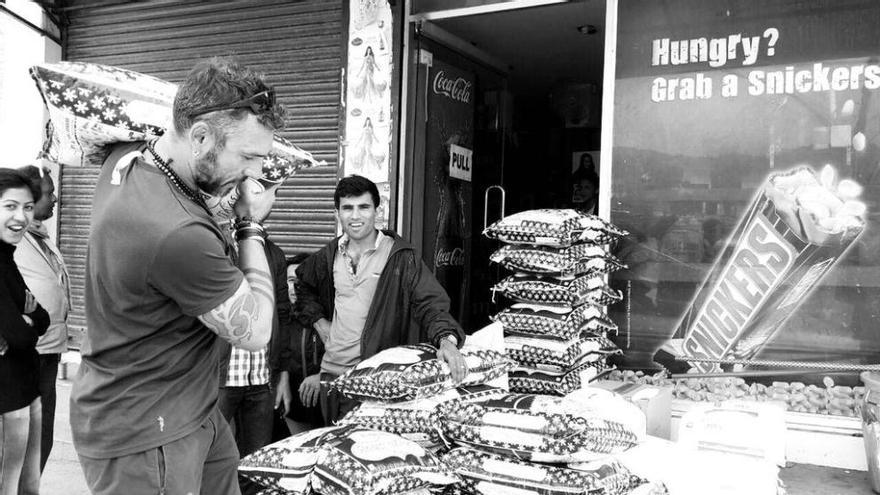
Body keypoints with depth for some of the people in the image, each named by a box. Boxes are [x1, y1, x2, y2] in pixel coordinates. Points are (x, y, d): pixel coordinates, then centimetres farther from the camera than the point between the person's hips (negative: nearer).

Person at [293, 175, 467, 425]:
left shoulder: (400, 257, -9)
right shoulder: (328, 256, 7)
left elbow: (430, 302, -16)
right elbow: (304, 287, 26)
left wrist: (446, 339, -34)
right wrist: (318, 321, 11)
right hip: (331, 373, 5)